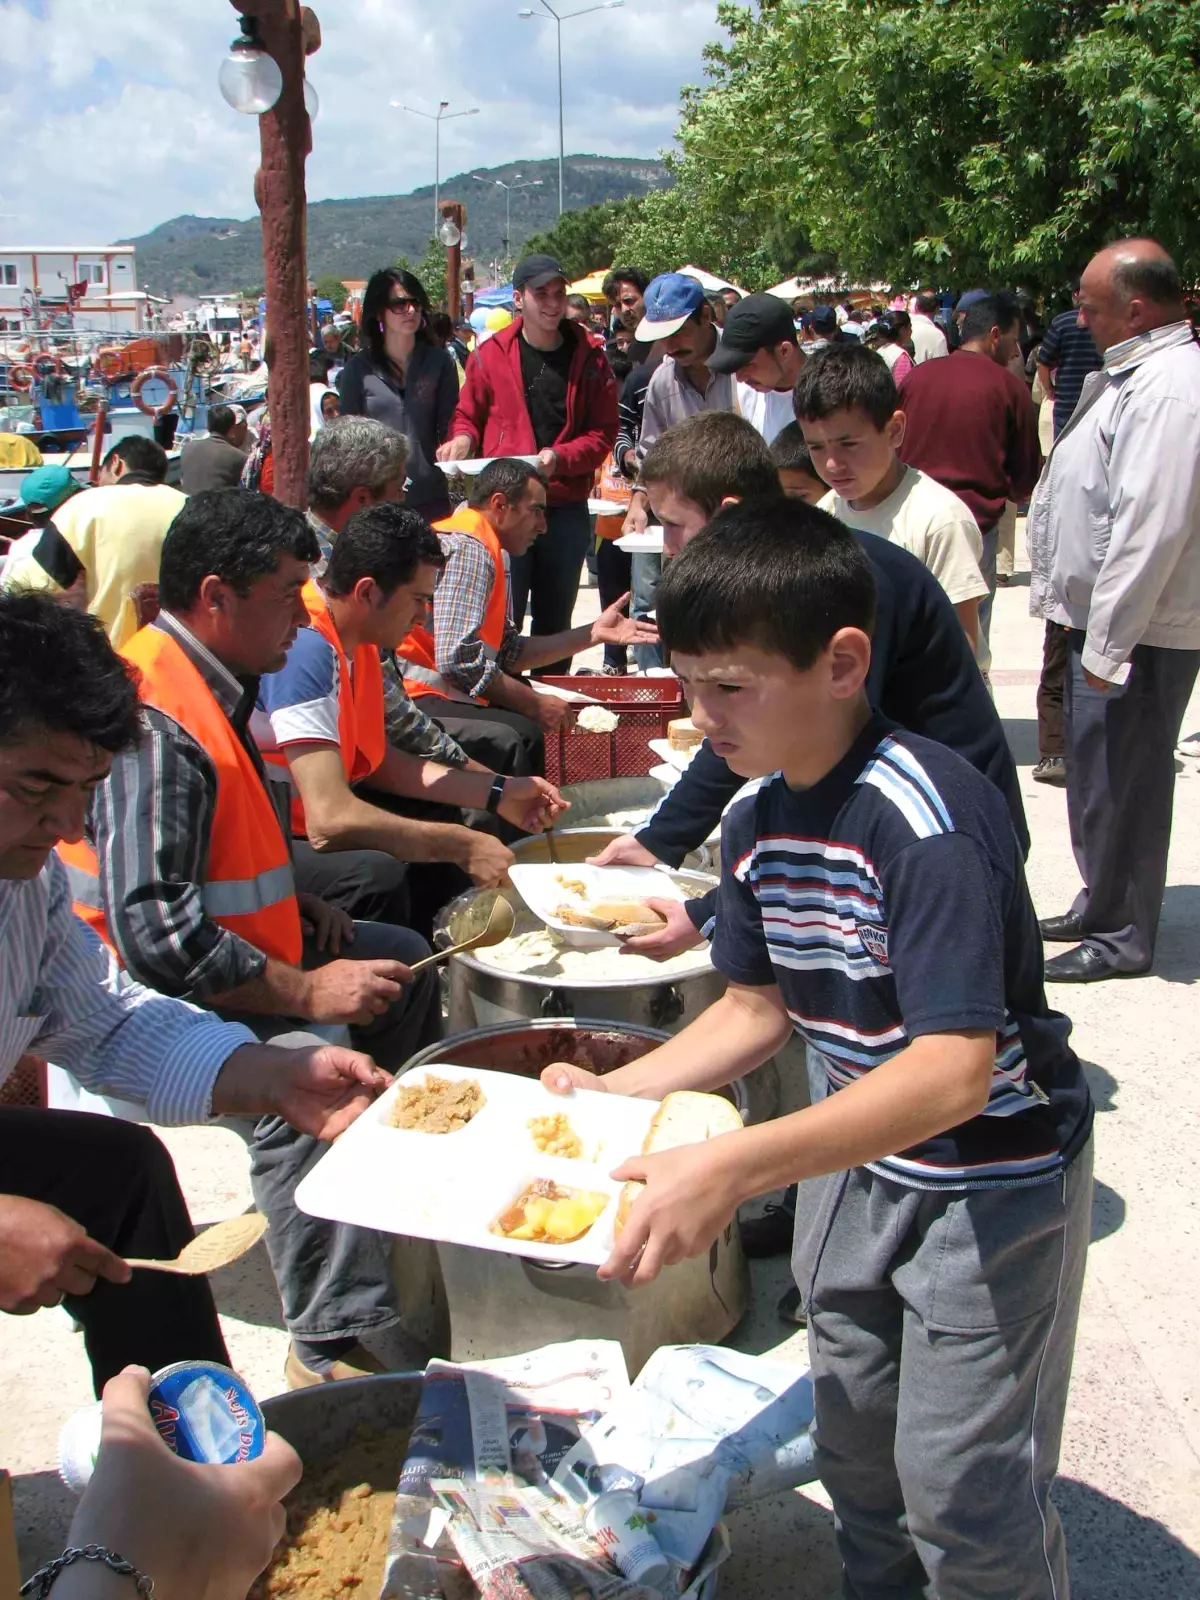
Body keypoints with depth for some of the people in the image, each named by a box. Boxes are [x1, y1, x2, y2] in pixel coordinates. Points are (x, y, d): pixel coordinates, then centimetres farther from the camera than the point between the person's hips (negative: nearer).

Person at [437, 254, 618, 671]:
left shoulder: (589, 359, 5)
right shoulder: (491, 354, 4)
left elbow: (603, 433, 2)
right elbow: (467, 415, 14)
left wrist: (560, 457, -16)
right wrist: (462, 439, -10)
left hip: (567, 509, 2)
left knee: (556, 619, 11)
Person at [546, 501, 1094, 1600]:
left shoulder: (926, 818, -30)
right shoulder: (756, 820, -5)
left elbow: (955, 1070, -37)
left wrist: (733, 1168, -45)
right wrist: (613, 1092, -7)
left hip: (994, 1173, -7)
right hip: (860, 1156, 7)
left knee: (960, 1487, 3)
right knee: (853, 1443, 22)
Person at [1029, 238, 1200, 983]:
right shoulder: (1139, 372, 13)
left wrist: (1109, 643, -24)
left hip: (1139, 633, -10)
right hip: (1103, 620, 10)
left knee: (1120, 780, 1)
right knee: (1098, 774, 19)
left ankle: (1121, 936, 15)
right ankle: (1103, 906, 34)